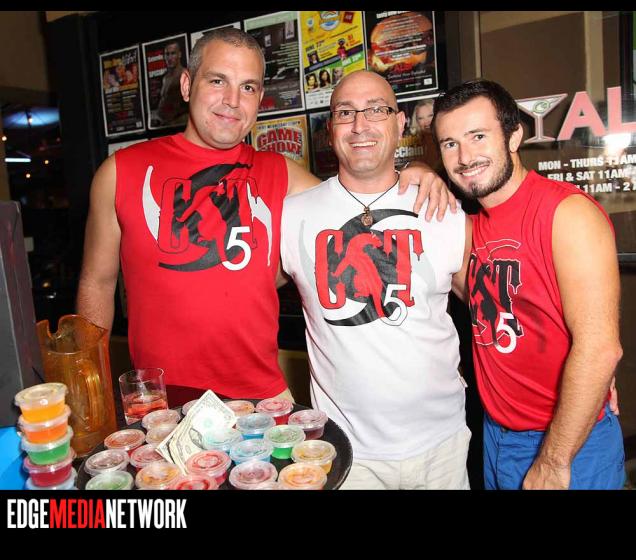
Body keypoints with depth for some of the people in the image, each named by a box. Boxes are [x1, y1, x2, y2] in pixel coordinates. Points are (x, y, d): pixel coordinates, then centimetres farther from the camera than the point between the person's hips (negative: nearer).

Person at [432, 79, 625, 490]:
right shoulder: (478, 225, 5)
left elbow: (599, 348, -23)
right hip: (497, 435, 7)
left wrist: (553, 463, -18)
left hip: (569, 443, -7)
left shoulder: (568, 212, -19)